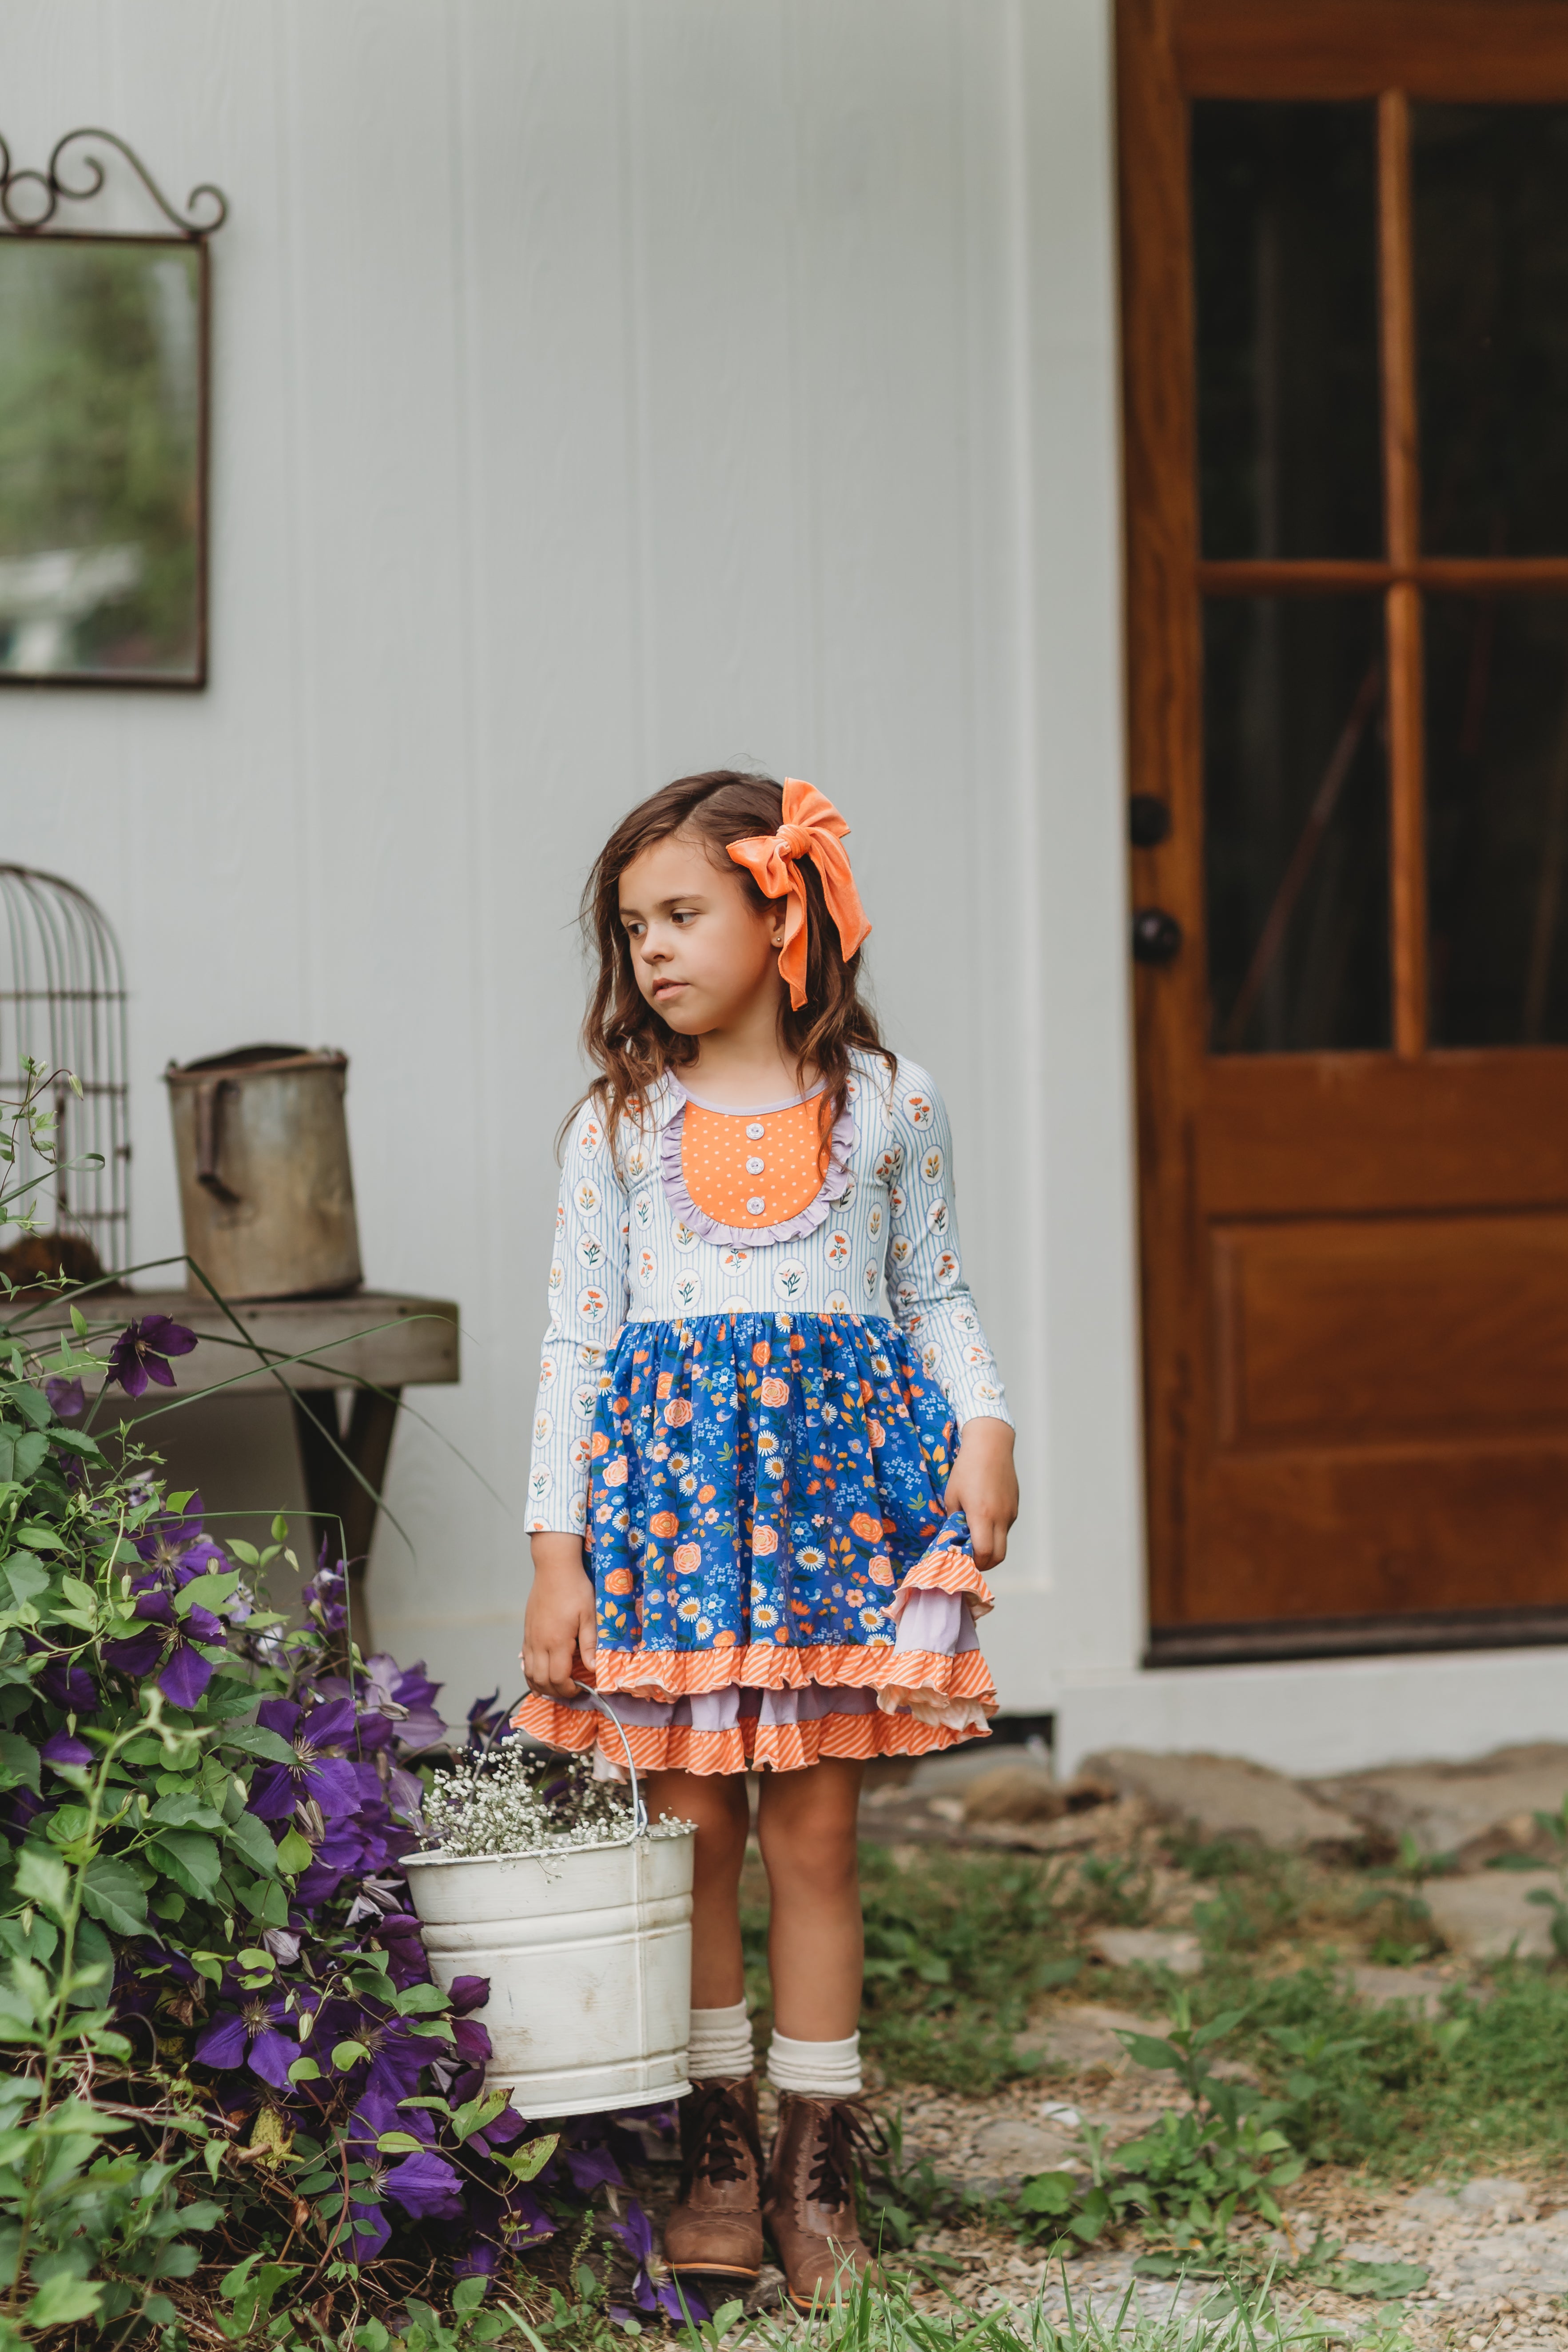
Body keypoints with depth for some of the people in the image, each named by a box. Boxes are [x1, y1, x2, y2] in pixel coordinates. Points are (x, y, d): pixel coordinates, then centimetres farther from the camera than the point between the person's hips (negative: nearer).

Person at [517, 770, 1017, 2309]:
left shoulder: (886, 1104, 5)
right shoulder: (620, 1122, 5)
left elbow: (933, 1293, 14)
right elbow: (578, 1336, 5)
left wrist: (983, 1430, -4)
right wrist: (555, 1555, 1)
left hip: (837, 1459, -1)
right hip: (667, 1466, 1)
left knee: (813, 1834, 0)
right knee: (689, 1830, 2)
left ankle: (817, 2167, 9)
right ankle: (715, 2148, 13)